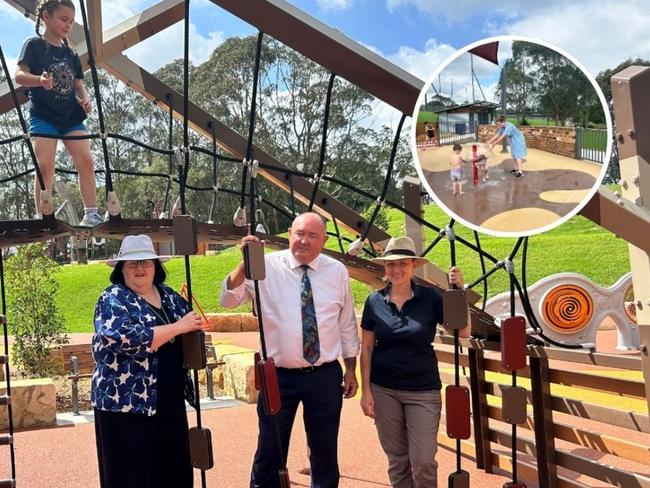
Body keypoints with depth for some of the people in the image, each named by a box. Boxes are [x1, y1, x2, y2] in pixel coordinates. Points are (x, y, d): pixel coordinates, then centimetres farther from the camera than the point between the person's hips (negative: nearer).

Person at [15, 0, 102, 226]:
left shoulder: (71, 54, 17)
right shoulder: (34, 45, 1)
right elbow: (19, 74, -9)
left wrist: (85, 99, -7)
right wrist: (40, 80, -30)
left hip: (72, 116, 5)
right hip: (43, 115, -4)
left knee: (86, 161, -8)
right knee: (45, 166, -13)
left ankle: (92, 214, -5)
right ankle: (42, 218, -10)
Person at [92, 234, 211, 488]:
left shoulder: (168, 295, 10)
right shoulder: (113, 299, -9)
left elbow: (194, 323, 21)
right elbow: (127, 338, -26)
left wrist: (197, 324, -3)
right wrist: (178, 327, -22)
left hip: (170, 402, 6)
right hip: (125, 404, -6)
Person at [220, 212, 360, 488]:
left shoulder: (337, 272, 3)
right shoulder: (267, 266, -5)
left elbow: (347, 324, 10)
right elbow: (228, 300, -13)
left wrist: (351, 369, 10)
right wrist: (246, 262, -27)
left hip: (325, 375, 2)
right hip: (279, 376, -2)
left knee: (325, 452, 15)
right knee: (270, 453, 8)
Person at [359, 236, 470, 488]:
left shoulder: (430, 297, -6)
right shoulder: (375, 301, -2)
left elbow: (463, 331, -8)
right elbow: (366, 348, 2)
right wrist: (366, 390, -1)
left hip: (423, 389, -1)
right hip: (384, 389, 1)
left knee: (423, 459, -2)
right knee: (397, 458, 12)